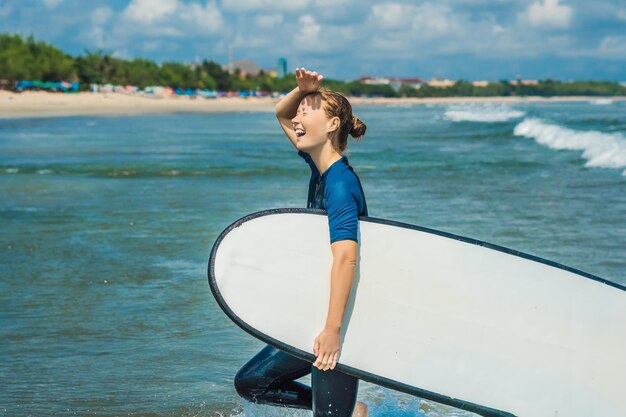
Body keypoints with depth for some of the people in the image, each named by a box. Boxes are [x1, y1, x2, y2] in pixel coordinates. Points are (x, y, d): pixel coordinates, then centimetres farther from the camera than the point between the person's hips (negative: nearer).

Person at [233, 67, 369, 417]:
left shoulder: (340, 185, -22)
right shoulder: (320, 167, 5)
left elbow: (346, 257, -33)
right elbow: (282, 115, 21)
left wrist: (333, 329, -39)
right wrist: (302, 91, 0)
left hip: (341, 318, -10)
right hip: (319, 312, 10)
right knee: (250, 383, 14)